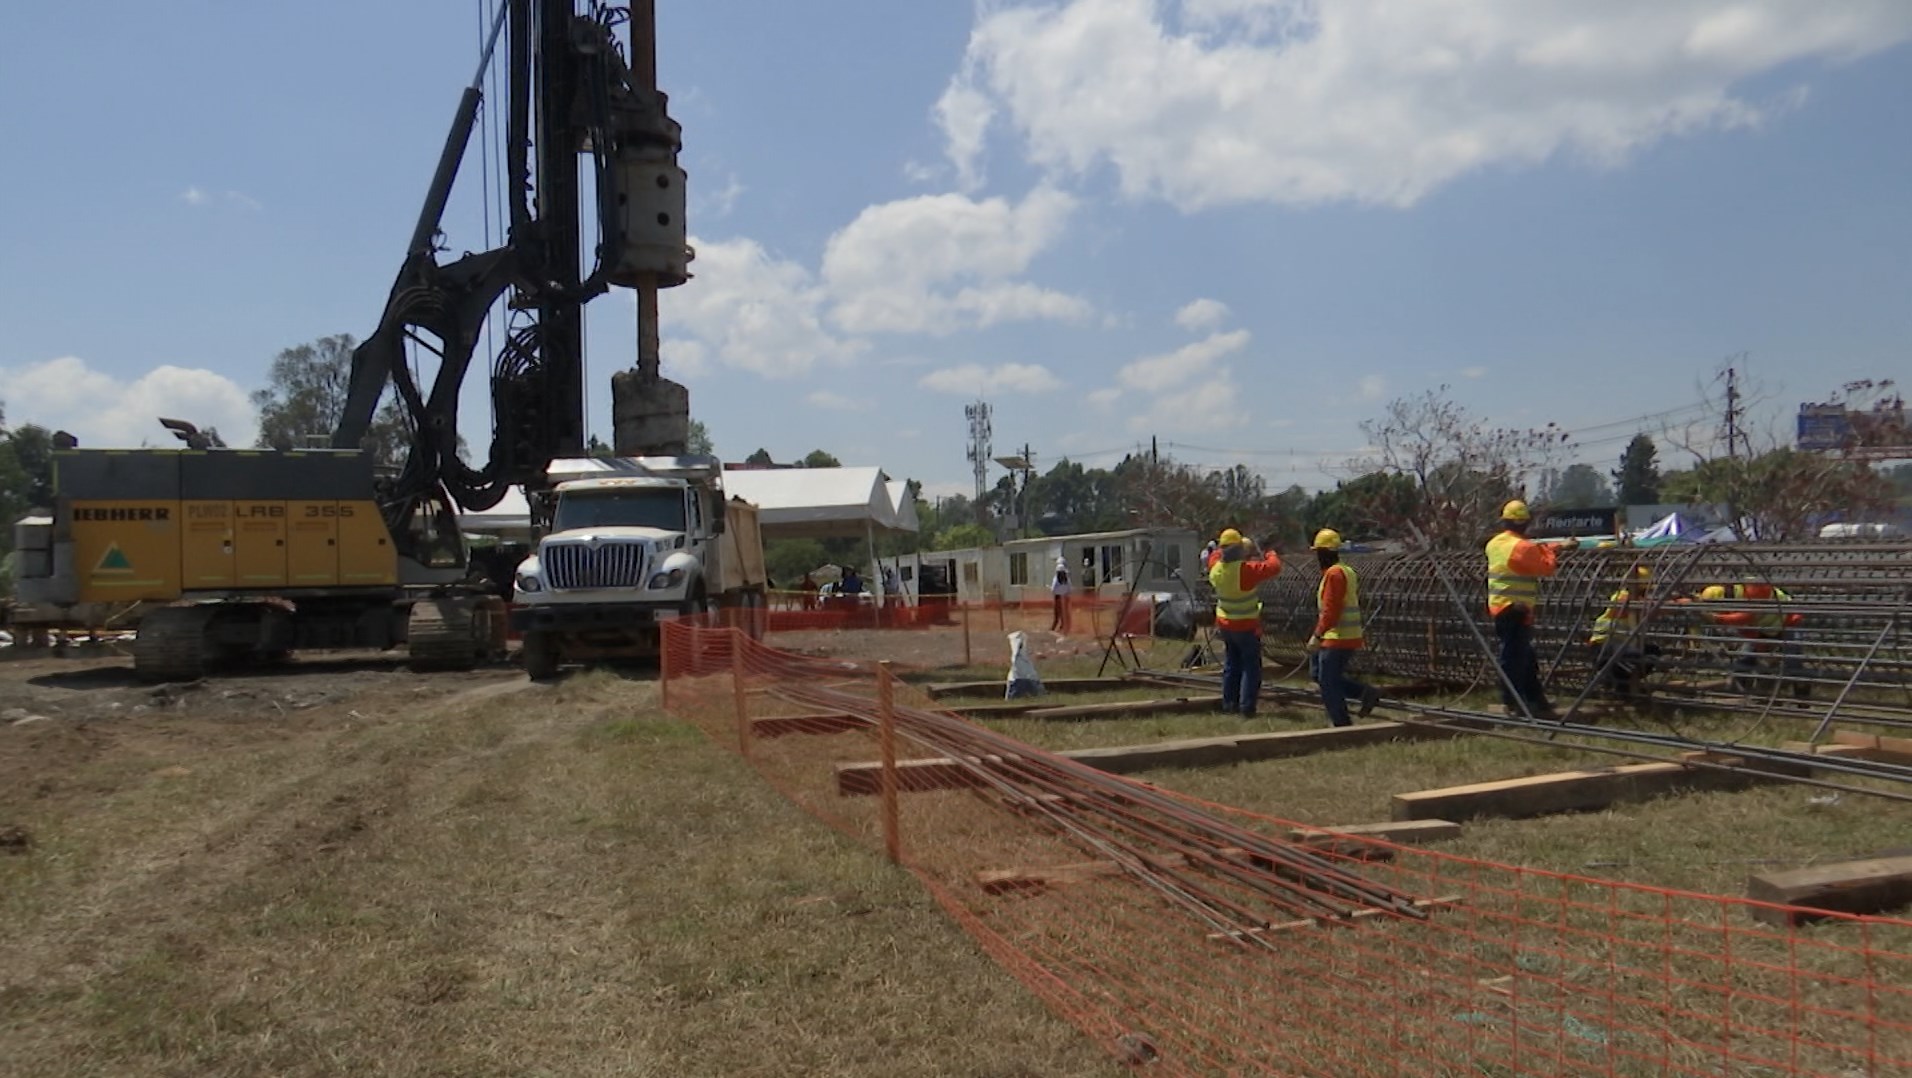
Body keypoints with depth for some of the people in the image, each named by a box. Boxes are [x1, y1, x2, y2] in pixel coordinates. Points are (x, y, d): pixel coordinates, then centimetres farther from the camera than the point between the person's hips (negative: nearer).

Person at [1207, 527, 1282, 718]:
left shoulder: (1216, 570, -5)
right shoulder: (1245, 569, -25)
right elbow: (1274, 567, -23)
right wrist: (1270, 555, -4)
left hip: (1225, 624, 6)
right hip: (1246, 626, -6)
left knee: (1231, 665, 17)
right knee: (1251, 667, 1)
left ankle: (1229, 703, 20)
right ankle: (1246, 707, -3)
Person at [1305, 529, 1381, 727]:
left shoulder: (1334, 574, -17)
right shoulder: (1347, 572, 15)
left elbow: (1330, 610, -24)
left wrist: (1317, 636, -23)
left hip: (1337, 639, -10)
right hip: (1347, 637, 10)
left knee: (1328, 682, -2)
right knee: (1317, 672, 17)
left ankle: (1342, 725, 4)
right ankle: (1366, 692, 13)